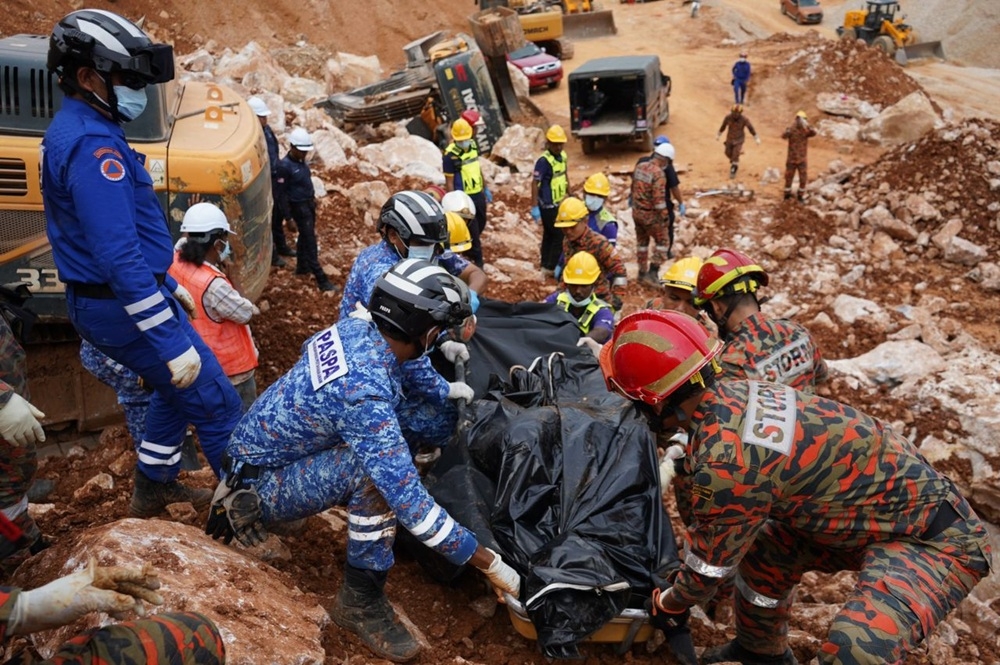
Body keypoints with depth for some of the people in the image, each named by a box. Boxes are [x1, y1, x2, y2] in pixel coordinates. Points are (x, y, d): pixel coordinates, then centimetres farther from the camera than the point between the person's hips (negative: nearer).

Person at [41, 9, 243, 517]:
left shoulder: (73, 132, 11)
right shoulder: (93, 144, -23)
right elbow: (120, 257, -30)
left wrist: (168, 286, 24)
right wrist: (173, 343, -29)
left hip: (102, 301, 10)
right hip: (123, 309, -10)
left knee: (177, 390, 27)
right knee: (216, 404, 0)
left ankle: (154, 487, 40)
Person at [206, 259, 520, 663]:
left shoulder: (357, 327, -10)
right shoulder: (363, 393, -33)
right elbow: (407, 499, -33)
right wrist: (490, 564, -27)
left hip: (266, 446, 9)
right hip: (259, 487, -9)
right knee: (377, 469, -29)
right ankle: (360, 600, -13)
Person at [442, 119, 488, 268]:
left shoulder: (473, 145, -1)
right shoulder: (450, 155, -21)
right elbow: (449, 182, -16)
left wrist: (485, 188, 19)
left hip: (478, 194, 7)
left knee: (481, 223, 20)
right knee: (472, 228, 3)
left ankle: (469, 248, 42)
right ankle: (477, 258, 19)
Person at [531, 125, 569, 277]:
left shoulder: (563, 156, 3)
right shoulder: (544, 160, -21)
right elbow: (535, 183, -19)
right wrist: (535, 208, -20)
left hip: (558, 204, 8)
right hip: (548, 206, -8)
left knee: (549, 235, 16)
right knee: (560, 236, -4)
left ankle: (546, 266, 27)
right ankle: (551, 268, 6)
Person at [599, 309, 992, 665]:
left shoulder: (727, 461, -31)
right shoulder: (733, 393, -6)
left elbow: (712, 562, -13)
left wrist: (670, 604, 6)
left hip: (933, 534, -9)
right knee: (763, 553, 17)